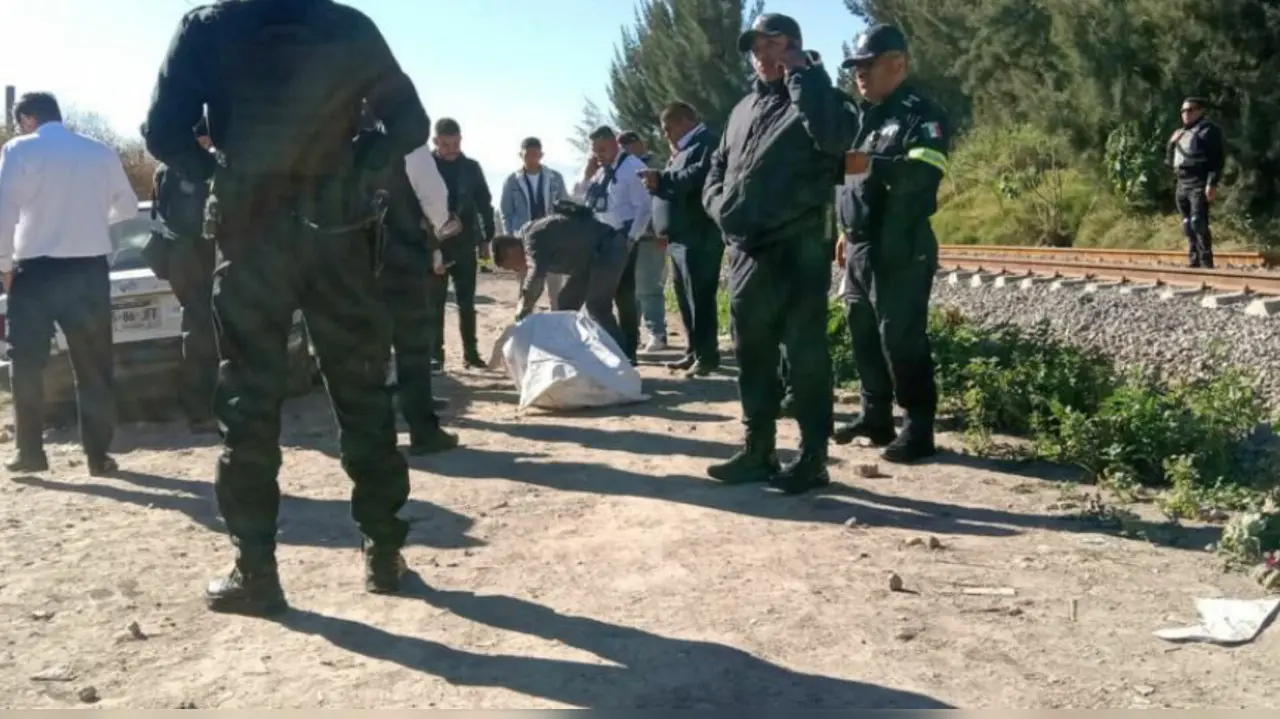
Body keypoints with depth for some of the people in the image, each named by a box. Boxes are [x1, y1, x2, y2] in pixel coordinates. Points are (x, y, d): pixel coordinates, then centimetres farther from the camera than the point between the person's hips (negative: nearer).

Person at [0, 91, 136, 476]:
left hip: (37, 268, -3)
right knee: (94, 364, 9)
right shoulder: (100, 152, 9)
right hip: (89, 268, 3)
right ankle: (98, 454, 9)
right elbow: (128, 206, 19)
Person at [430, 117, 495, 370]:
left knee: (466, 301, 5)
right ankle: (436, 353, 7)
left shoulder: (471, 167, 5)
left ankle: (471, 351, 11)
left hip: (465, 244, 2)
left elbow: (485, 204, 9)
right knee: (435, 302, 3)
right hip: (433, 243, -1)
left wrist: (486, 239, 5)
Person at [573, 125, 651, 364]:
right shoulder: (598, 170, 13)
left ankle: (628, 351, 8)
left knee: (623, 296, -1)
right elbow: (577, 197, 17)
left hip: (621, 241, -7)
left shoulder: (632, 167, -9)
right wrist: (587, 175, 1)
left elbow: (643, 207, -13)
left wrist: (630, 239, -18)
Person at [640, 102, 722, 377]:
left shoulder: (707, 143, -5)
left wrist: (662, 179, -21)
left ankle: (707, 355, -5)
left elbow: (700, 175, -23)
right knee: (686, 299, 10)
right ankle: (693, 352, 16)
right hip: (681, 236, 10)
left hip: (698, 236, -10)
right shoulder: (684, 149, 25)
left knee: (700, 297, -9)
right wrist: (659, 183, 12)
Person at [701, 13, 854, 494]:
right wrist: (721, 208, 4)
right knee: (752, 354, 12)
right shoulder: (744, 109, 21)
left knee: (805, 355, -3)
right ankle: (758, 450, 22)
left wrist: (801, 74, -13)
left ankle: (812, 457, 4)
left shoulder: (816, 97, 0)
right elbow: (717, 168, 25)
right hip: (746, 251, 7)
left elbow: (834, 138, -23)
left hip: (798, 250, -7)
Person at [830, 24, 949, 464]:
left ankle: (919, 429, 0)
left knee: (901, 339, -8)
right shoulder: (864, 117, 20)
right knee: (863, 336, 10)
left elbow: (924, 172, -23)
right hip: (860, 248, 8)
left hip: (899, 251, -8)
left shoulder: (921, 115, -6)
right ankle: (875, 417, 21)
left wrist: (869, 165, -34)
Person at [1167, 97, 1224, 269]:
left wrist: (1212, 183, -21)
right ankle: (1194, 262, 13)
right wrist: (1172, 143, 5)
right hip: (1182, 185, 8)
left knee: (1198, 223, -17)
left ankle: (1206, 263, -17)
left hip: (1199, 185, -8)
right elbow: (1171, 161, 24)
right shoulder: (1181, 133, 23)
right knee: (1188, 226, 8)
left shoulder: (1208, 130, -2)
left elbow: (1216, 158, -11)